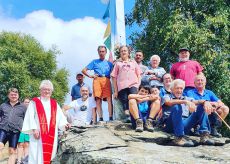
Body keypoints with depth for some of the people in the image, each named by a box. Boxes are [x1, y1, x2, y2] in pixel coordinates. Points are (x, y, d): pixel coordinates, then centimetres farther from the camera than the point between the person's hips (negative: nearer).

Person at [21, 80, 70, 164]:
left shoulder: (55, 104, 17)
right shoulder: (34, 102, 6)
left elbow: (60, 116, 8)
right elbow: (30, 117, -3)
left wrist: (65, 124, -11)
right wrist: (34, 129, -14)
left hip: (51, 135, 4)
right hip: (38, 134, -4)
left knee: (49, 153, 3)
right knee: (37, 154, -7)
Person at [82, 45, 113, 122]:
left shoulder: (109, 63, 23)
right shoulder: (94, 62, 20)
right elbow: (84, 70, 17)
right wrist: (90, 76, 4)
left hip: (106, 80, 0)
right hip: (97, 80, 0)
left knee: (109, 98, -14)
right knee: (98, 99, -8)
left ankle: (111, 117, -18)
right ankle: (100, 118, -9)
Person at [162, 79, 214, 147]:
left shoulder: (186, 98, 27)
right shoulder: (167, 97, 14)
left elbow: (197, 101, 5)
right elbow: (169, 102, -12)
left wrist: (204, 102, -19)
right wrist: (185, 102, -27)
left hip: (185, 125, 4)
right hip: (172, 125, -4)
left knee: (202, 107, -5)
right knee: (177, 106, -31)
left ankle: (204, 135, -17)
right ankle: (179, 138, -35)